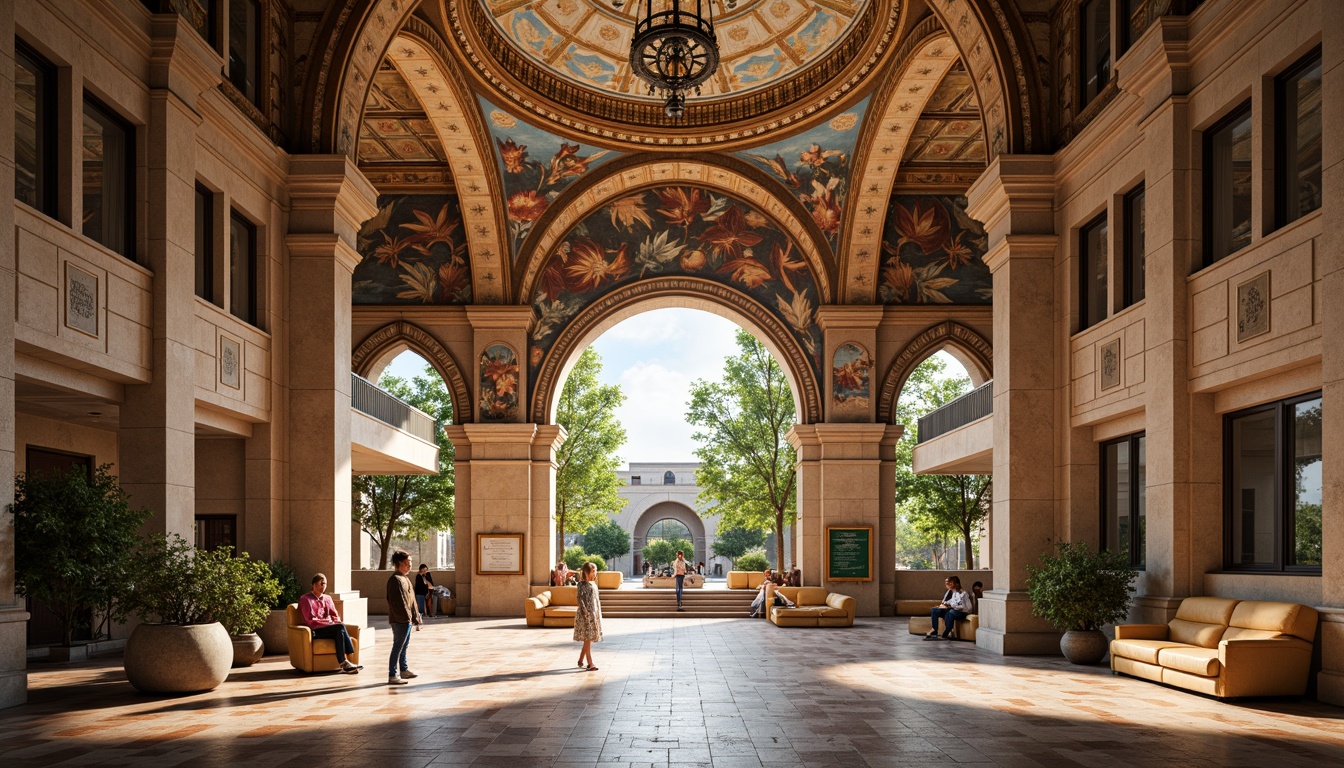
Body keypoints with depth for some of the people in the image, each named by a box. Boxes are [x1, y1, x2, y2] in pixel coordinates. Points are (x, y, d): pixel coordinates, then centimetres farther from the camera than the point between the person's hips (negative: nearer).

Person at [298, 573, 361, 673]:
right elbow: (311, 621, -5)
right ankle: (344, 663, -37)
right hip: (315, 631, -5)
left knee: (340, 631, -34)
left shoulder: (327, 598, 23)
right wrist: (328, 621, -8)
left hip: (329, 628, 5)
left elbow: (336, 616, 21)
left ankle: (344, 663, -41)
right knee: (340, 627, -32)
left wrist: (336, 620, -4)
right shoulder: (305, 599, 4)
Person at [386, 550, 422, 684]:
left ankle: (403, 670, 33)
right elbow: (398, 602, -21)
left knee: (404, 645, 20)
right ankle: (392, 676, -5)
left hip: (407, 619, 10)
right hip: (400, 620, -10)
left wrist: (416, 618, 20)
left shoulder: (405, 579, 17)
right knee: (398, 647, -7)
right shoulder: (396, 580, -15)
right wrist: (406, 617, -22)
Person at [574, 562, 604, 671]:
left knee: (588, 640, 12)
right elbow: (580, 598, -15)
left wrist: (598, 613, 15)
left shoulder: (593, 584, 14)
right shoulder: (582, 584, -9)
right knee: (587, 639, -6)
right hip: (586, 614, -8)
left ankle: (580, 661, 22)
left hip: (594, 614, 8)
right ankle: (590, 664, -5)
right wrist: (584, 611, -21)